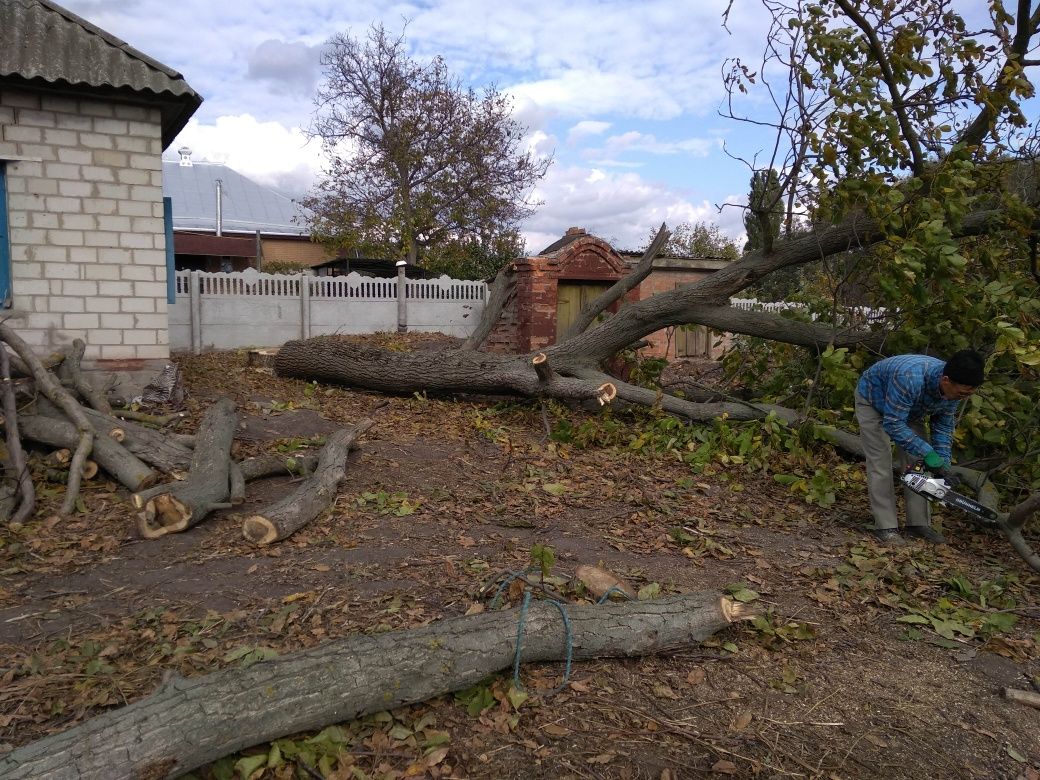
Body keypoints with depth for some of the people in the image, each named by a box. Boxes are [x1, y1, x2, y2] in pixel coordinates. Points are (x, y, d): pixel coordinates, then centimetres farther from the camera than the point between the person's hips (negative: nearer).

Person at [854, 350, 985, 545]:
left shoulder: (953, 389, -21)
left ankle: (918, 523, 6)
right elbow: (893, 424, -40)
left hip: (909, 409, 7)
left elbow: (944, 427, -8)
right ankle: (885, 527, -8)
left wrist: (944, 465, -16)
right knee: (881, 465, -12)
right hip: (873, 402, -6)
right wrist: (928, 454, -39)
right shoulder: (911, 378, -45)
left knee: (916, 462, -1)